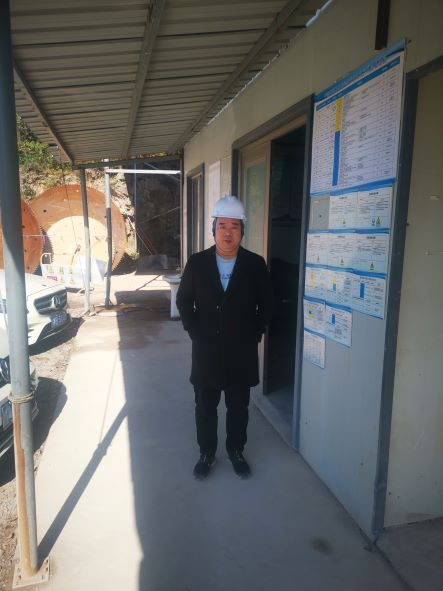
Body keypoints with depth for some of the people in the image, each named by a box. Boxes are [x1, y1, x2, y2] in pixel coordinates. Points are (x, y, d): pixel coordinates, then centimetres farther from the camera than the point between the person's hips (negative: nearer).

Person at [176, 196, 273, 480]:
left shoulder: (256, 264, -6)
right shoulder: (197, 263, -5)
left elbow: (266, 304, 3)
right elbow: (184, 302, 4)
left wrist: (255, 334, -2)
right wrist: (195, 333, -2)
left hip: (242, 352, 0)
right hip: (206, 350, 1)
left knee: (238, 407, 15)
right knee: (205, 407, 14)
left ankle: (236, 451, 37)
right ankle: (207, 453, 34)